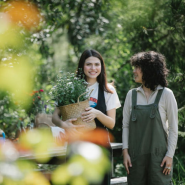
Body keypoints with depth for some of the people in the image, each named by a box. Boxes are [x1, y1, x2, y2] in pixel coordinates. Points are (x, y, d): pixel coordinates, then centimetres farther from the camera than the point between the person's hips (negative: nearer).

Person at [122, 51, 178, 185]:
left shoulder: (166, 94, 0)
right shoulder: (132, 95, 9)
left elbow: (173, 128, -1)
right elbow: (126, 125, 10)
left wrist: (170, 155, -8)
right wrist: (125, 152, 1)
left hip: (158, 155, -3)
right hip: (136, 156, 3)